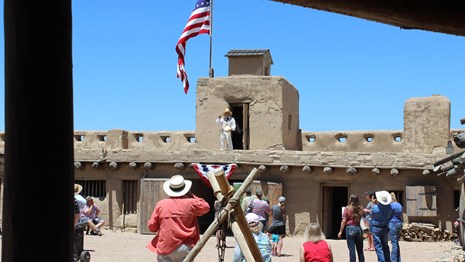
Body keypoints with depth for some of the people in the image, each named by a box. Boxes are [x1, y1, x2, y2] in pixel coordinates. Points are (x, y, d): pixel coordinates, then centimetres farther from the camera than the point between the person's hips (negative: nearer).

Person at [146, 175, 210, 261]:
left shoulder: (161, 204, -1)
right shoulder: (191, 203, -2)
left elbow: (152, 227, 4)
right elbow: (206, 207, 18)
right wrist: (191, 195, 18)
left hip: (164, 249, 0)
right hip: (185, 248, 0)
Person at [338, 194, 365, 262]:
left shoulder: (347, 208, -6)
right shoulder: (360, 208, 3)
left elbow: (344, 221, -7)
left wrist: (340, 232, -3)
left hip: (350, 228, -4)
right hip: (359, 228, 4)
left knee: (352, 249, -1)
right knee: (360, 250, 13)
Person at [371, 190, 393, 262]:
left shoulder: (374, 208, -19)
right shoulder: (389, 207, -7)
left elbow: (372, 215, 0)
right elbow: (390, 216, 8)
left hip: (376, 228, -5)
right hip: (386, 228, 5)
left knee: (378, 246, 1)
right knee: (385, 245, 19)